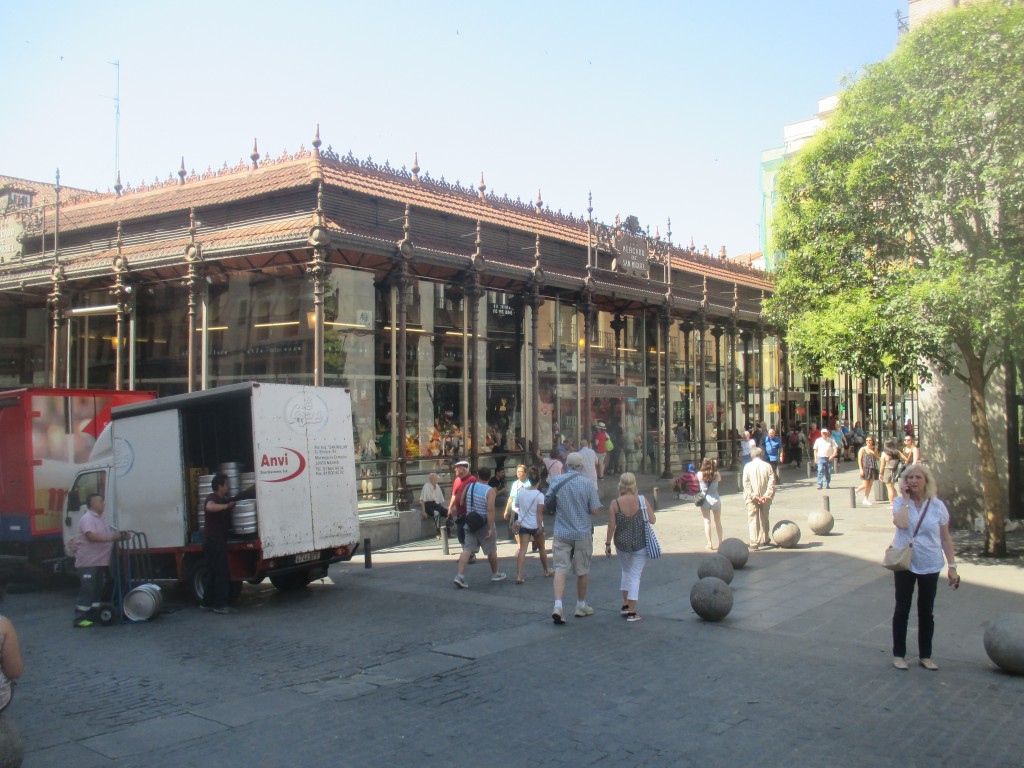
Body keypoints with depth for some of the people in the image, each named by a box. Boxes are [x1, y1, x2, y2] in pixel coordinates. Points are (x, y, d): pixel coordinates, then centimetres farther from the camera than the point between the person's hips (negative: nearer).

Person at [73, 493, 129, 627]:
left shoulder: (101, 519, 18)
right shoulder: (87, 518, -12)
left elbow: (110, 534, 22)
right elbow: (91, 536, -25)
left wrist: (121, 535, 3)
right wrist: (110, 538, -31)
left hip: (100, 562, 10)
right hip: (88, 562, -10)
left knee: (98, 590, 12)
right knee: (87, 590, -10)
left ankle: (92, 616, 18)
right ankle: (80, 619, -8)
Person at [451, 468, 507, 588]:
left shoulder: (469, 486, -1)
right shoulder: (490, 491, -15)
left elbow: (462, 503, 8)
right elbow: (490, 509, -23)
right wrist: (491, 528, -22)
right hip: (484, 526, -4)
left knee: (467, 550, 2)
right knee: (491, 550, 15)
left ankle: (460, 576, -12)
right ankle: (495, 574, 30)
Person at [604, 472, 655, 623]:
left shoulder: (615, 504, -10)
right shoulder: (642, 500, -10)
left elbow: (612, 526, -10)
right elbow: (653, 520, -5)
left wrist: (607, 544, 0)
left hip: (622, 543, 1)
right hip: (641, 543, -1)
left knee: (626, 571, 24)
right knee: (635, 575, 5)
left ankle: (625, 604, 24)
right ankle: (632, 611, 3)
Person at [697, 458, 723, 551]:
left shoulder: (700, 475, -11)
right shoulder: (716, 474, -9)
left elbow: (697, 479, 10)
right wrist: (715, 469, 10)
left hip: (704, 500, -1)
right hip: (715, 499, 1)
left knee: (707, 522, 5)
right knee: (718, 522, 15)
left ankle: (710, 544, 0)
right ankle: (720, 543, 22)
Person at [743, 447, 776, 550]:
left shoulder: (748, 466, -4)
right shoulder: (767, 466, 0)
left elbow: (746, 484, -10)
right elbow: (772, 482, -8)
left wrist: (753, 496, -12)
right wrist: (767, 495, -10)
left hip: (752, 498, -2)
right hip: (765, 498, 2)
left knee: (753, 519, -1)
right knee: (764, 519, 18)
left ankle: (754, 543, -9)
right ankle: (764, 540, 31)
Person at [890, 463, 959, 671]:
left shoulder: (937, 506, -4)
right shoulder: (900, 502, -6)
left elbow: (945, 539, 2)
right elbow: (902, 523, -27)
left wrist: (952, 566, -1)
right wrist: (906, 499, -18)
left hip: (930, 566, 1)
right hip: (905, 563, -1)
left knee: (926, 611, 11)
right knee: (902, 609, 7)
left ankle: (925, 656, 24)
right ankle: (898, 654, 19)